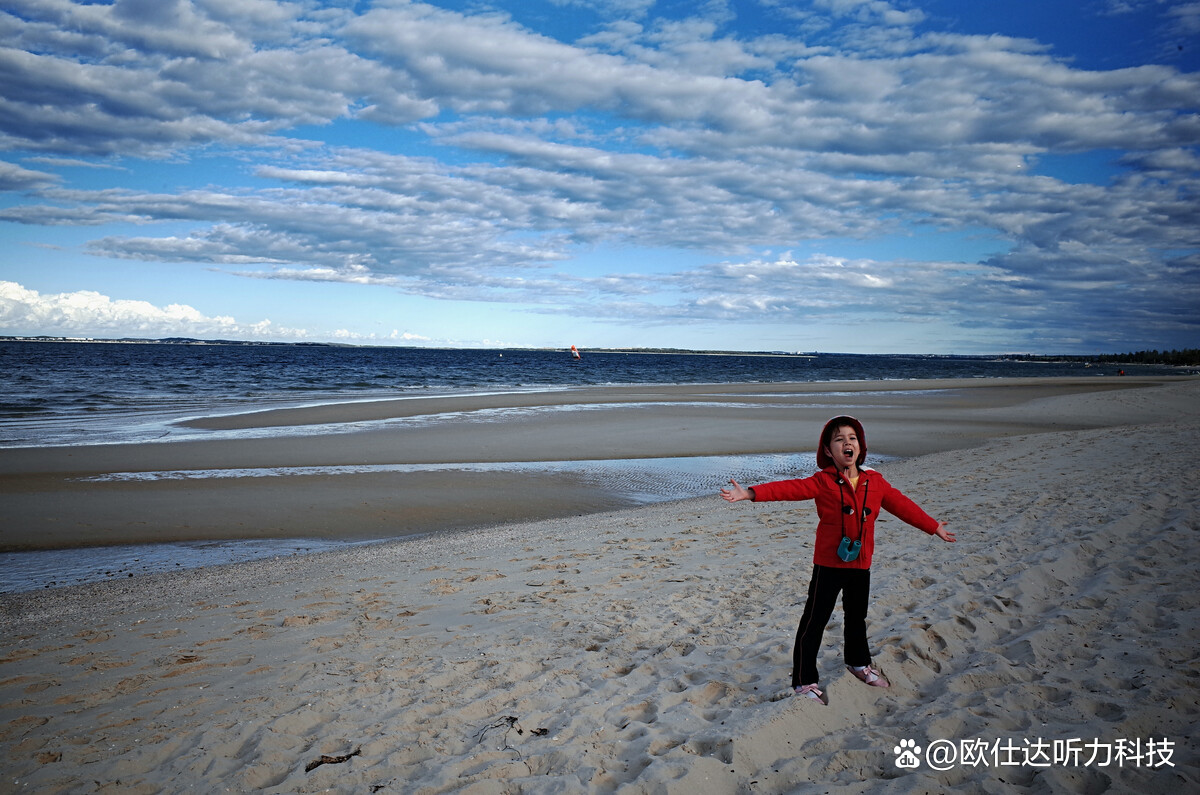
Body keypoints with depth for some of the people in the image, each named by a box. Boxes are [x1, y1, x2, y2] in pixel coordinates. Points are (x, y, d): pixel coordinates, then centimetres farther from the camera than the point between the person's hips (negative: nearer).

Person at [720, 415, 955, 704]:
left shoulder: (875, 482, 2)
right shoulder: (823, 482, -11)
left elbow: (902, 505, 14)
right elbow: (789, 489, -23)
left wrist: (934, 527, 22)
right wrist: (750, 493, -36)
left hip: (861, 565, 5)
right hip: (828, 564, -4)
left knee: (857, 617, 24)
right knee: (814, 621, -3)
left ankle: (858, 662, 48)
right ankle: (804, 681, 8)